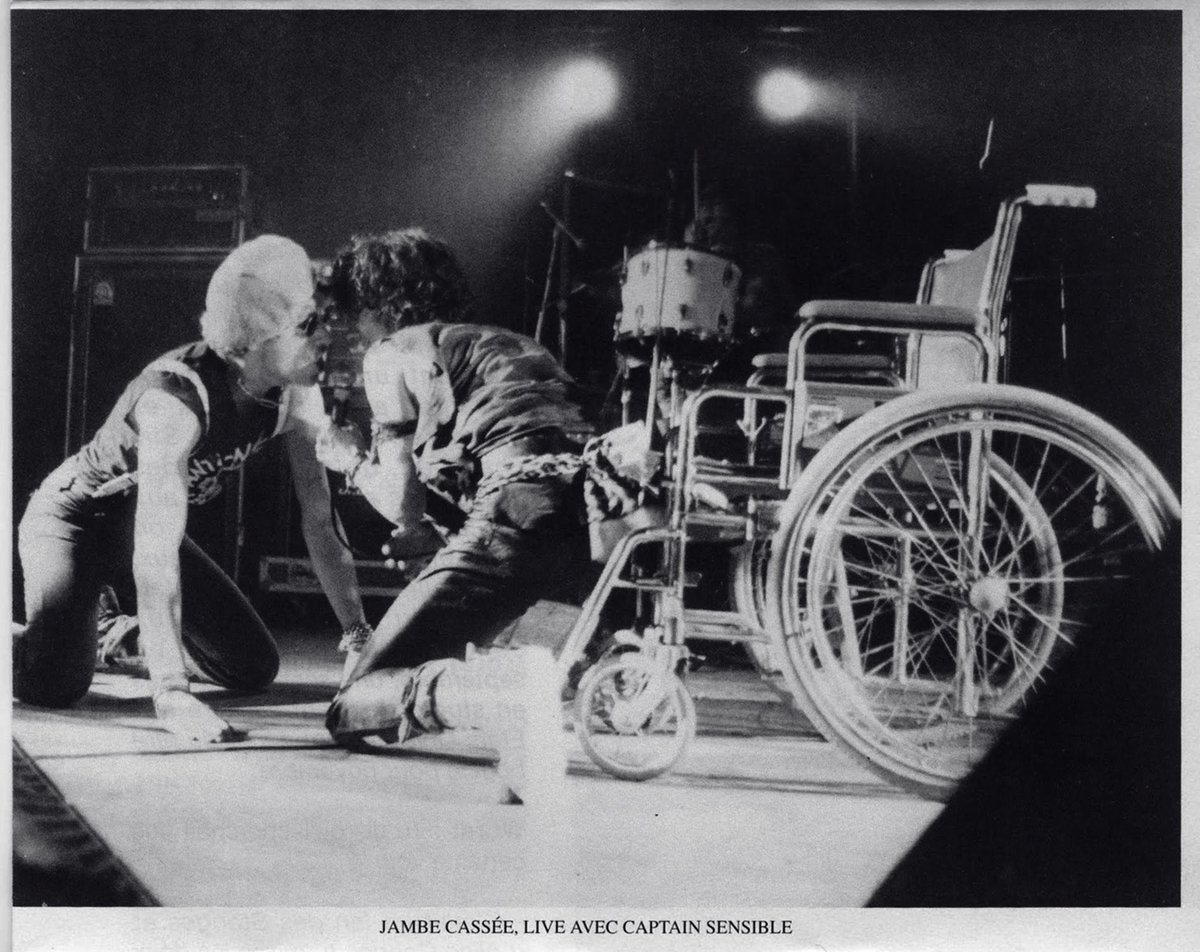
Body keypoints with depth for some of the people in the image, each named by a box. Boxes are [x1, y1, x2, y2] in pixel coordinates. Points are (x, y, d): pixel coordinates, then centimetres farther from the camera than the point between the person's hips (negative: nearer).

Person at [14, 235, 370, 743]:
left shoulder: (296, 397, -15)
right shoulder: (177, 400, -37)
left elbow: (320, 520, -7)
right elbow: (155, 551, -43)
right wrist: (171, 693, -50)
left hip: (134, 526, 7)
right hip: (72, 518, -7)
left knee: (256, 667, 1)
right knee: (56, 682, -29)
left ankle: (129, 635, 26)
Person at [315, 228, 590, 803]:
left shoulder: (391, 352, 15)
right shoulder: (514, 345, 36)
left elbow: (403, 501, 9)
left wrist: (353, 462, 30)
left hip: (520, 510, -7)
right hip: (599, 520, 7)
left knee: (355, 709, -5)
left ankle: (512, 691, -35)